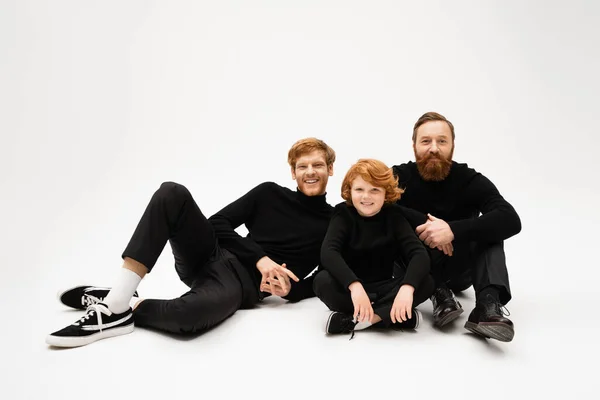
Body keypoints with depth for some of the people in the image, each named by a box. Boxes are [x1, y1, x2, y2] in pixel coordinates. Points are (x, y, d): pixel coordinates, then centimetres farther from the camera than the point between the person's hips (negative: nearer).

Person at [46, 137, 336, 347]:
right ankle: (115, 300, -24)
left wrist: (289, 289, -13)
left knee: (188, 313, -42)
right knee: (172, 193, -24)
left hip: (243, 283, -4)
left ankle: (126, 309, -9)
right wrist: (259, 258, -9)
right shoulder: (269, 193, 11)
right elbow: (219, 222, 5)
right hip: (211, 258, 4)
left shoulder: (333, 223, 7)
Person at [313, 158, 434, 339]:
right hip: (349, 287, -2)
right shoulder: (343, 213, -8)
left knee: (425, 282, -24)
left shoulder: (393, 214, -4)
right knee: (322, 281, -32)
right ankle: (389, 316, -28)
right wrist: (355, 285, -43)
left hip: (383, 289, 2)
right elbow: (328, 252, -26)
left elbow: (420, 253, -18)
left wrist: (407, 287, -38)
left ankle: (352, 320, -29)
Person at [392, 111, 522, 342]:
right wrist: (427, 224, -35)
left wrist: (453, 230, -41)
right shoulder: (399, 177, -10)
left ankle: (488, 305, -39)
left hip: (458, 268, 1)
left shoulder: (470, 180, -12)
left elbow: (511, 220, -28)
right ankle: (439, 293, -28)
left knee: (490, 227, -23)